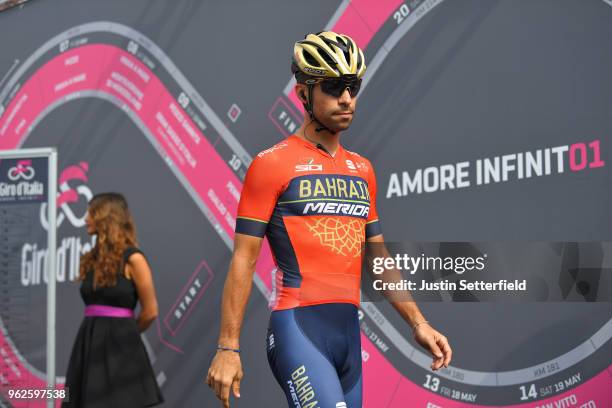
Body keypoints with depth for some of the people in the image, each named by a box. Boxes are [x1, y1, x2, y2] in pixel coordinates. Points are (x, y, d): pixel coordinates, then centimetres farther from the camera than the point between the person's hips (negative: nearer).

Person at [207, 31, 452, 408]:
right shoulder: (273, 164, -4)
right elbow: (243, 261, -5)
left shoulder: (362, 171, 15)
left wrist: (418, 323, 12)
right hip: (299, 330, -7)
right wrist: (228, 348, -8)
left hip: (349, 333, 7)